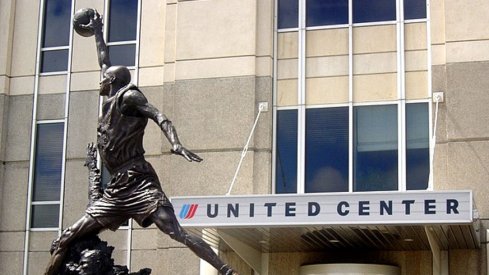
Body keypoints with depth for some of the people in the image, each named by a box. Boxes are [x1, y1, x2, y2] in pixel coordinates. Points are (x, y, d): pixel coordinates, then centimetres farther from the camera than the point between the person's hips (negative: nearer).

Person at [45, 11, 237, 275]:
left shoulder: (129, 96, 0)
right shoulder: (111, 101, 22)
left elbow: (161, 118, -14)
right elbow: (105, 62, 37)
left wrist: (176, 145, -32)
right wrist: (97, 31, 49)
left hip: (138, 182, -9)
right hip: (116, 189, 9)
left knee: (176, 232, -23)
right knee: (63, 242, 4)